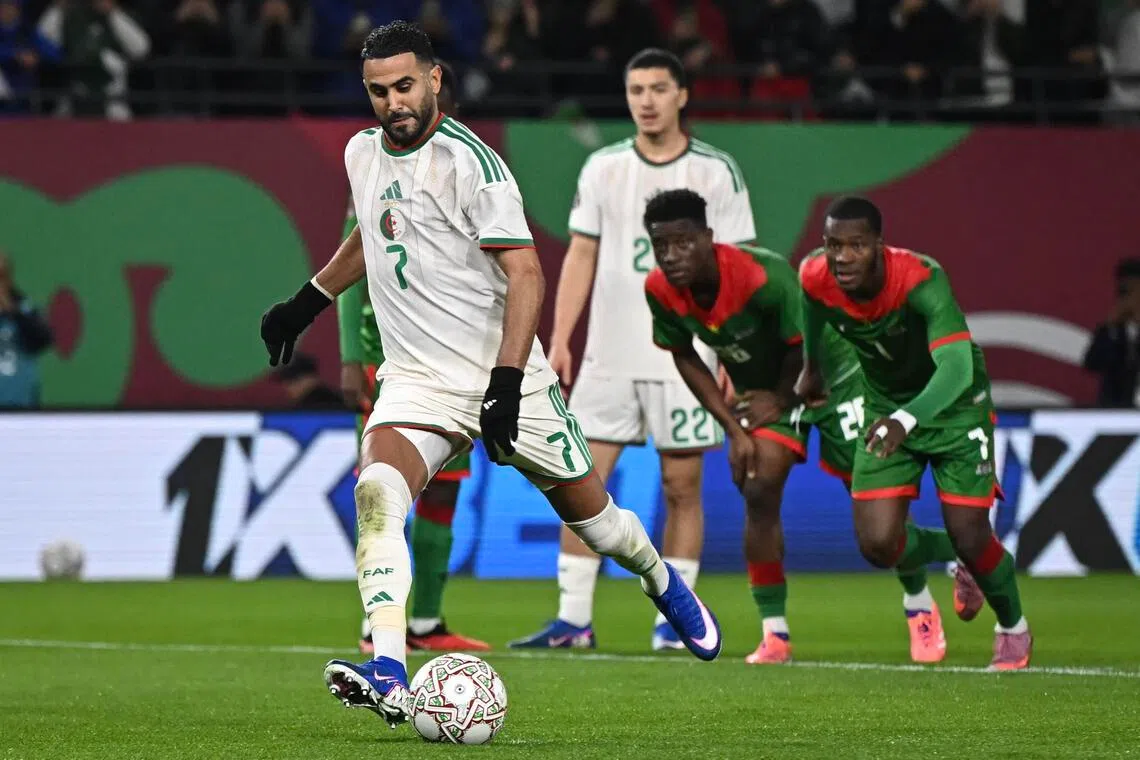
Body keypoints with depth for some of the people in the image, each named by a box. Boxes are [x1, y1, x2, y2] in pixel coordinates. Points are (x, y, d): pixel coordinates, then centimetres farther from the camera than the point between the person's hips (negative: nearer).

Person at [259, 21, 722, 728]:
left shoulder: (469, 161, -16)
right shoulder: (363, 152, 5)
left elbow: (526, 274, -19)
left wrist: (507, 385, -27)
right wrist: (305, 303, 28)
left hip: (508, 379, -4)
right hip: (416, 383, 4)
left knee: (587, 509, 11)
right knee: (377, 492, -25)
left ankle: (664, 583, 46)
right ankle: (388, 676, -34)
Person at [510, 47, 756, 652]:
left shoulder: (716, 172, 0)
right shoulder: (603, 168, 8)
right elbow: (580, 255, 10)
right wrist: (560, 339, 2)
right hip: (609, 355, 3)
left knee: (682, 487, 2)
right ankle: (573, 620, 0)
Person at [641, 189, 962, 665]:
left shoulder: (763, 276, -38)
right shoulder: (661, 291, -20)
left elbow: (803, 346, -23)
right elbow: (684, 357, -3)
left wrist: (782, 399, -10)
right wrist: (733, 428, -7)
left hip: (832, 373, -4)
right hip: (761, 388, 4)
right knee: (759, 495, -12)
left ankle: (921, 608, 23)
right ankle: (774, 634, -4)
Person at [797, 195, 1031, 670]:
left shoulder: (921, 280, -36)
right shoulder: (815, 278, -21)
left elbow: (957, 367, -47)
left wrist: (908, 418, -64)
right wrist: (811, 369, 23)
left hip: (951, 404, -4)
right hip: (885, 408, 4)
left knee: (969, 539, -6)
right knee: (878, 545, -9)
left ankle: (1013, 628, 27)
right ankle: (954, 561, 26)